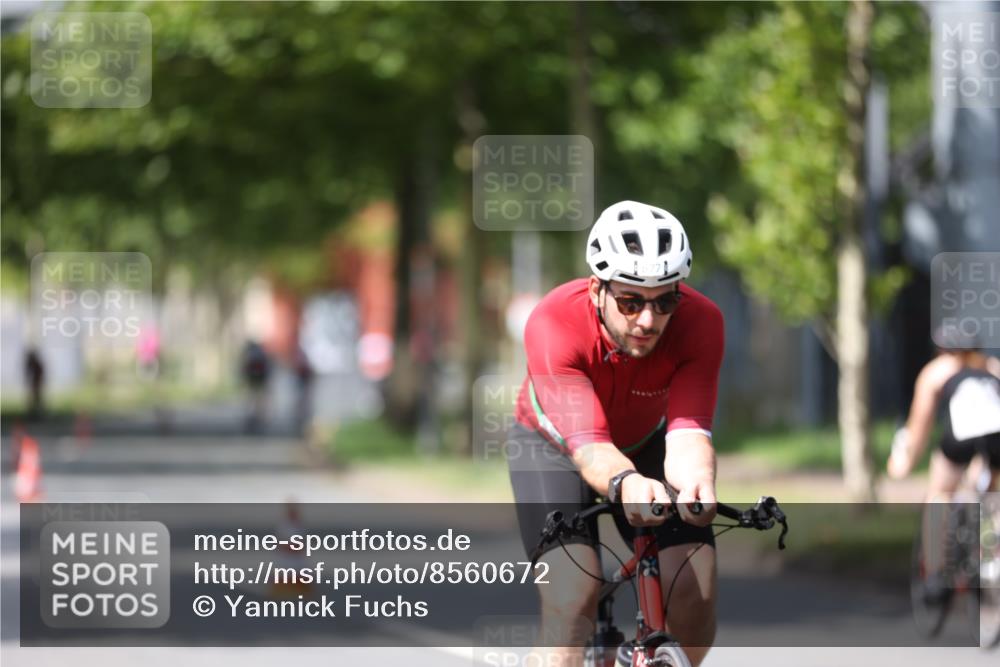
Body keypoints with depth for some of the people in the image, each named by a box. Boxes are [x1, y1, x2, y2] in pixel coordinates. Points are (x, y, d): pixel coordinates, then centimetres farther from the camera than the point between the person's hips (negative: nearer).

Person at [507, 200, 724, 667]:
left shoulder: (699, 322, -31)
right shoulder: (553, 324, -37)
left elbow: (687, 429, -41)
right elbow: (588, 446, -45)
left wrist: (696, 481, -65)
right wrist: (625, 484, -68)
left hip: (645, 445, 2)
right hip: (554, 445, -2)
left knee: (695, 590, -15)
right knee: (574, 593, -25)